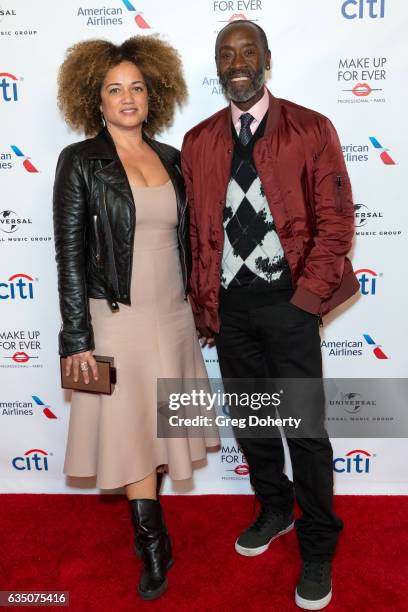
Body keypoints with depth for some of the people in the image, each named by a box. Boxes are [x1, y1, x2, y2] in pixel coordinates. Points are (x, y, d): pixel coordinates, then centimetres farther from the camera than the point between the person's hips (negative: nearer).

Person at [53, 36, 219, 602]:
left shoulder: (171, 159, 9)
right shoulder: (80, 162, -5)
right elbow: (70, 255, -8)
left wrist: (197, 309, 14)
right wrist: (77, 339, -12)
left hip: (173, 316, 5)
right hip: (118, 318, -4)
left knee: (160, 426, 14)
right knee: (131, 432, 6)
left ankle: (146, 528, 36)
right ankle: (153, 546, 25)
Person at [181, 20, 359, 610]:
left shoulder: (311, 130, -2)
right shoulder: (198, 141, 8)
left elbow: (335, 222, -4)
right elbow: (197, 231, 8)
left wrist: (308, 297, -10)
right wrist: (205, 306, 5)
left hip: (288, 301, -3)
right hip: (228, 304, 4)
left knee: (305, 427, 3)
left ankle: (317, 547, 25)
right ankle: (274, 509, 40)